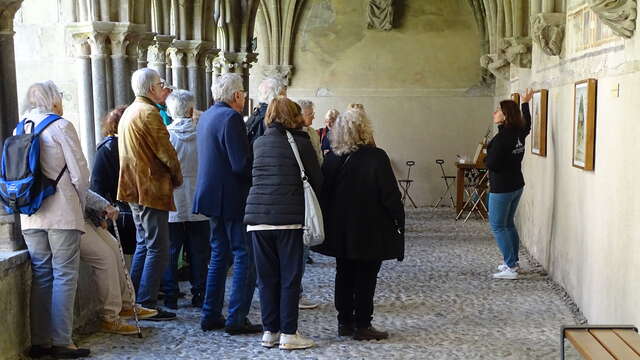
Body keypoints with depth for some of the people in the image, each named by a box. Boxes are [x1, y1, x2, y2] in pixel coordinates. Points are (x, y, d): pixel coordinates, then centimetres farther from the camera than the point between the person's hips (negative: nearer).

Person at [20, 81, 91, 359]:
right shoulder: (61, 126, -6)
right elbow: (79, 172, -9)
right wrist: (80, 203, 5)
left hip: (30, 216, 6)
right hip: (61, 213, -6)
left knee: (40, 276, 10)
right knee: (64, 276, -2)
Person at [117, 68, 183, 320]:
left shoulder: (128, 113, 18)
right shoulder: (149, 113, -14)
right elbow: (166, 152, -16)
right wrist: (177, 177, 0)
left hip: (135, 188, 10)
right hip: (152, 189, -10)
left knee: (144, 245, 17)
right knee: (158, 249, -6)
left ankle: (133, 301, 21)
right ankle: (146, 305, -4)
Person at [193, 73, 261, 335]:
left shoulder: (205, 116, 13)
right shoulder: (231, 117, -16)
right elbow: (241, 163, -22)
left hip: (213, 195, 9)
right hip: (233, 197, -9)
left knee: (219, 255, 16)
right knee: (245, 256, -2)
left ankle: (211, 316, 20)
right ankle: (236, 319, -1)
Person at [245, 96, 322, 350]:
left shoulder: (259, 144, 9)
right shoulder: (301, 143, -3)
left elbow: (254, 176, 15)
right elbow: (317, 180, 2)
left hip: (258, 216, 4)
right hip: (288, 217, -4)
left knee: (267, 276, 10)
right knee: (290, 277, 4)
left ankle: (270, 331, 16)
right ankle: (288, 334, 7)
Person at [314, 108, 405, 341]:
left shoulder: (332, 158, 0)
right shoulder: (376, 158, -15)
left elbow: (323, 191, 6)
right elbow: (390, 194, -14)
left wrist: (330, 222, 15)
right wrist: (398, 219, -1)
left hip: (341, 230, 5)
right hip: (370, 231, -5)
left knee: (344, 275, 14)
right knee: (366, 278, 4)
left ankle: (344, 322, 21)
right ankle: (362, 326, 8)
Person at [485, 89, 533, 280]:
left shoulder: (501, 138, -22)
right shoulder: (519, 133, 2)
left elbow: (491, 164, -21)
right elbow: (527, 123, 27)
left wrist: (487, 156, 1)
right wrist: (525, 103, 37)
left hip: (501, 188, -9)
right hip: (517, 185, 9)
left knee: (497, 226, -1)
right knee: (508, 224, 19)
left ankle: (510, 268, -2)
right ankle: (512, 261, 26)